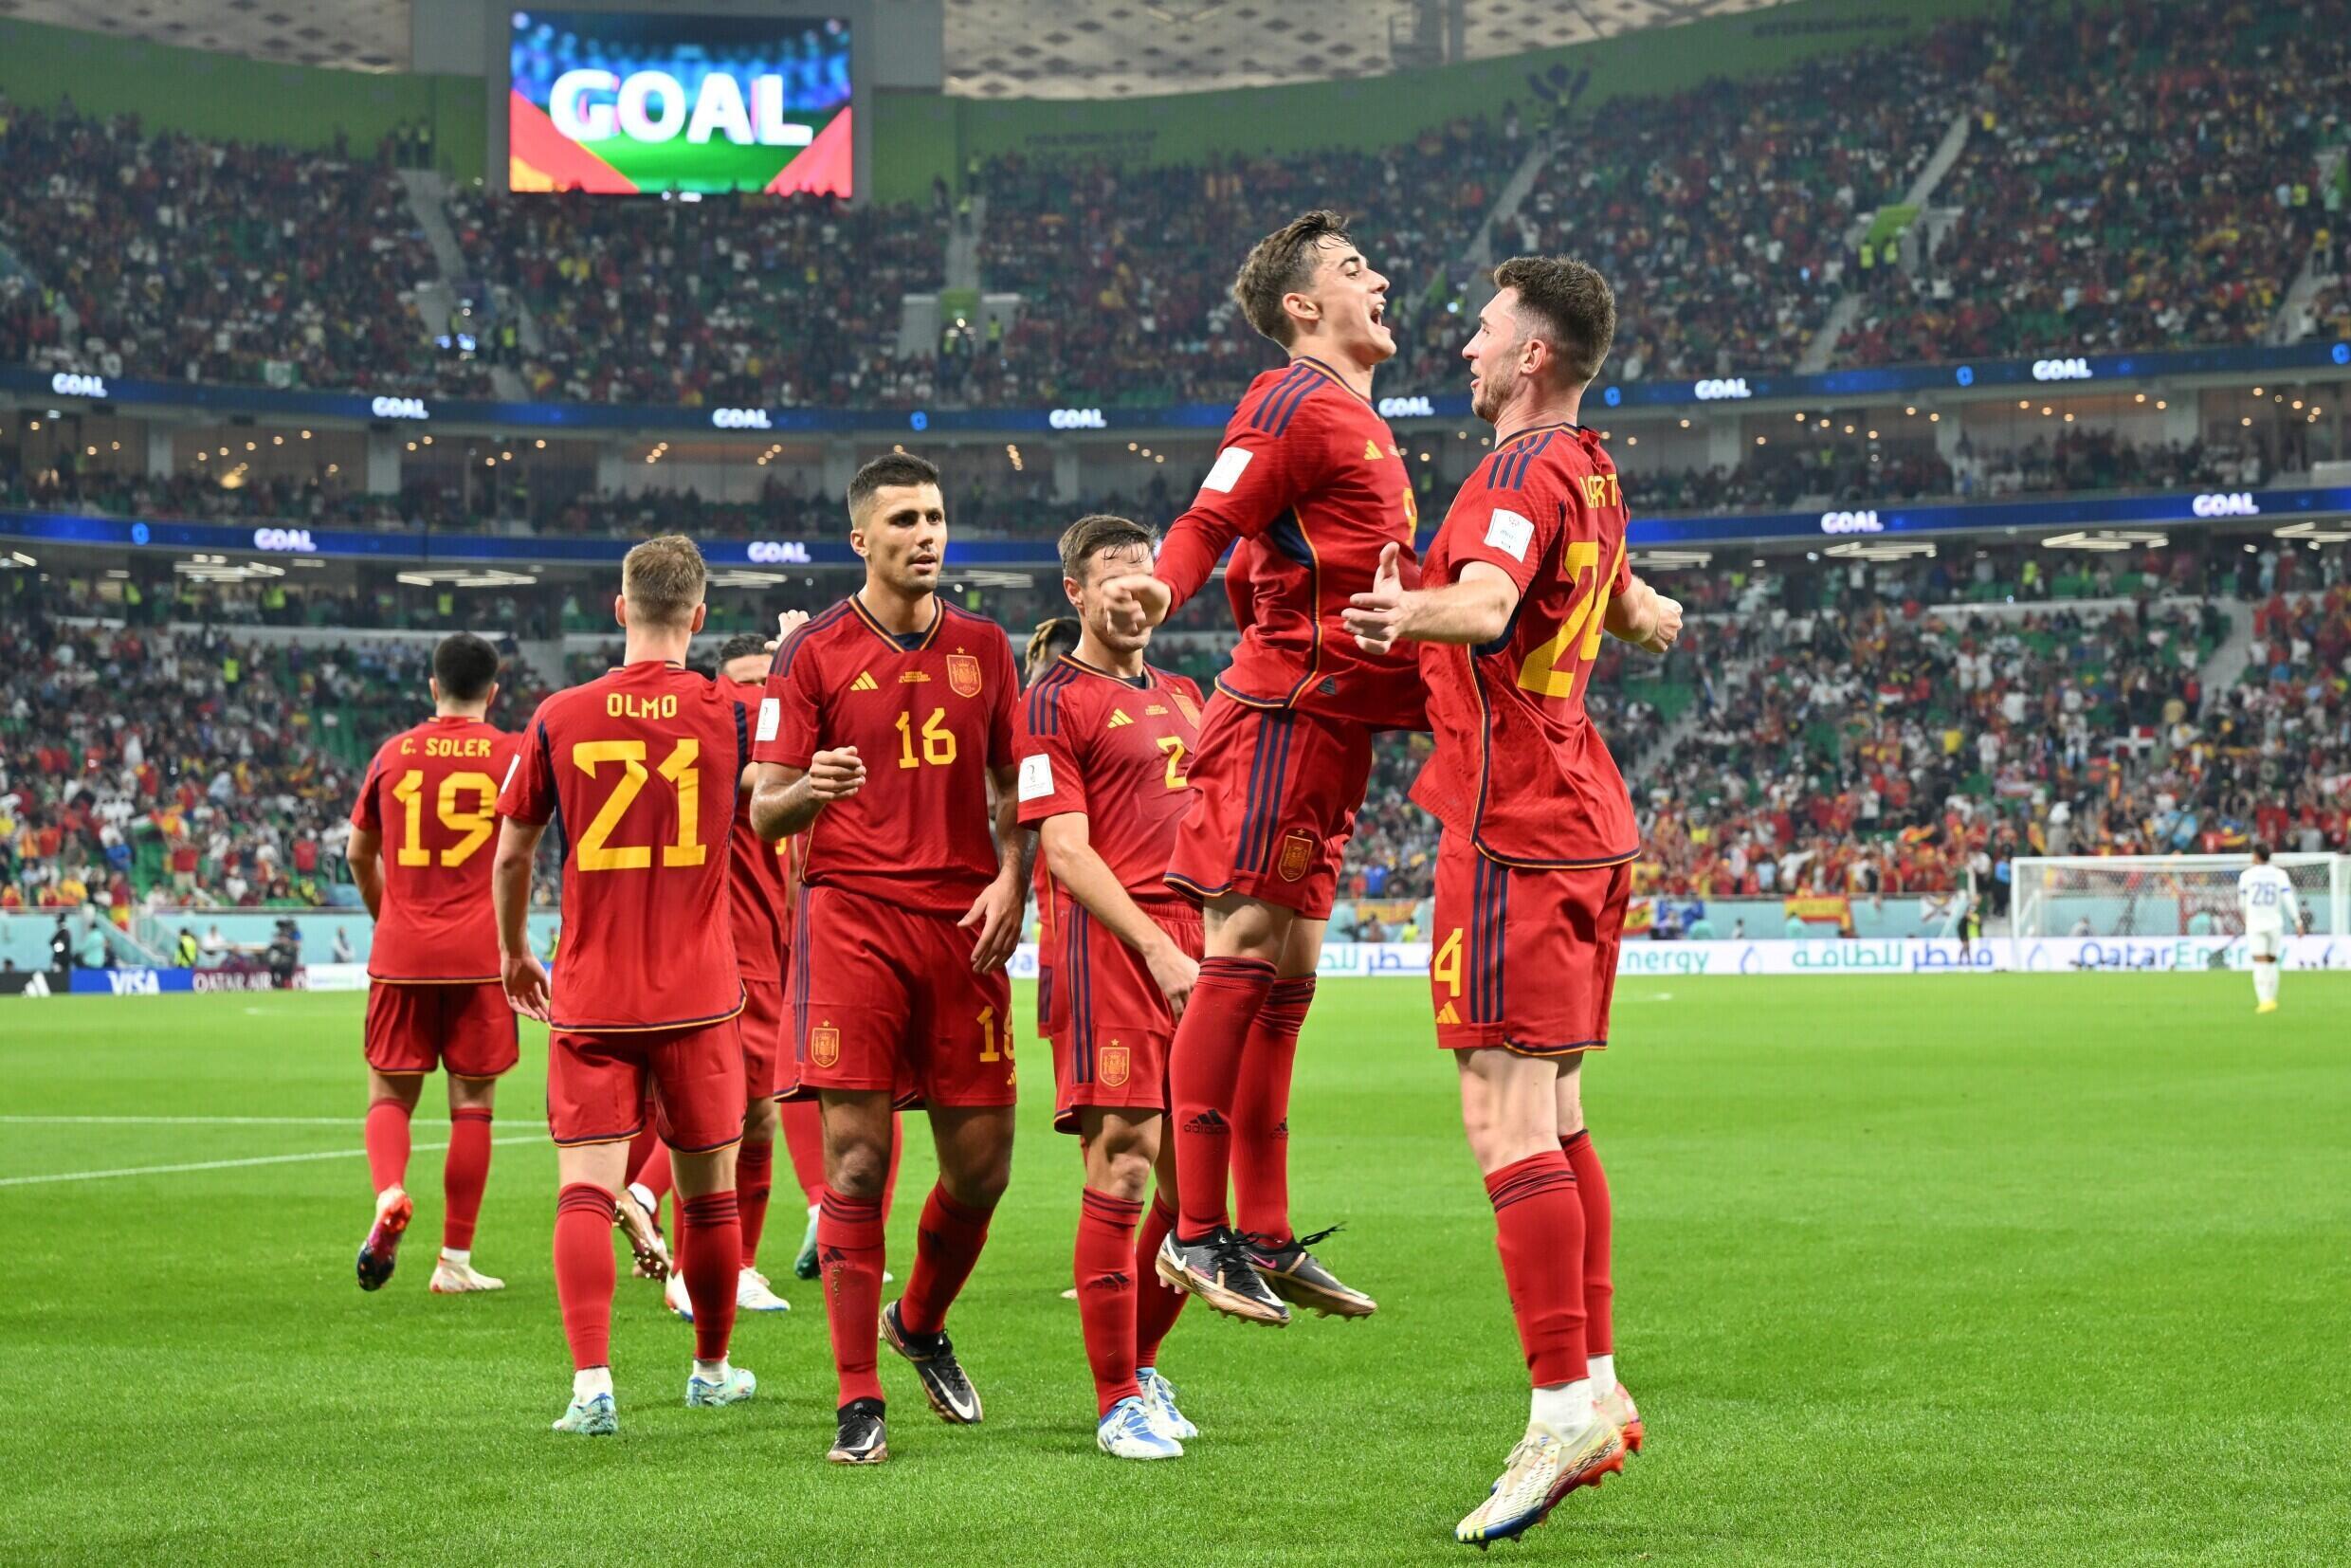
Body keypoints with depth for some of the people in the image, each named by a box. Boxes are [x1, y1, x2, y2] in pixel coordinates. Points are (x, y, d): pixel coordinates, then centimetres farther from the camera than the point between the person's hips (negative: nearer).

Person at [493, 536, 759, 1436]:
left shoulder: (559, 719, -2)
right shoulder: (730, 713, -3)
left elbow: (510, 855, 6)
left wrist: (513, 954, 23)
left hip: (590, 998, 0)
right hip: (697, 996, 0)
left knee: (585, 1189, -3)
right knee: (709, 1191, 13)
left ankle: (591, 1384, -17)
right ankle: (713, 1370, 28)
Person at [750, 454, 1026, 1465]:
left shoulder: (981, 647, 15)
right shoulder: (814, 653, 2)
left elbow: (1013, 787, 20)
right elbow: (764, 812, 0)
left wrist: (1011, 876, 2)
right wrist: (807, 789, -24)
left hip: (963, 924, 4)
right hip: (852, 917, -4)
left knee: (981, 1165, 4)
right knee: (856, 1161, -10)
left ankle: (921, 1325, 33)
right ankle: (858, 1401, -5)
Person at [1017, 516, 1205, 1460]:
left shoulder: (1183, 697, 22)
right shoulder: (1055, 701, -1)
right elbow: (1066, 851, -9)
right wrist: (1156, 949, -17)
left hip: (1193, 946, 7)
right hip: (1110, 945, -7)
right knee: (1121, 1173, -9)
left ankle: (1141, 1364, 24)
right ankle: (1118, 1404, -3)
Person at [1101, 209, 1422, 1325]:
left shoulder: (1360, 423, 23)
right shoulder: (1294, 403, -7)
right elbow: (1211, 522, -17)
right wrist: (1158, 589, -38)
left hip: (1331, 728, 10)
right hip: (1283, 716, -10)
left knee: (1286, 971, 10)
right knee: (1243, 955, -10)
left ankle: (1265, 1242, 13)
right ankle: (1197, 1230, -10)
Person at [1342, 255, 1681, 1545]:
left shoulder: (1524, 475, -13)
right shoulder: (1590, 476, 16)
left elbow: (1487, 604, -35)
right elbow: (1626, 605, 35)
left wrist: (1410, 610, -53)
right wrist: (1654, 618, 57)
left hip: (1512, 830, -10)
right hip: (1583, 820, 10)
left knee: (1507, 1121, -13)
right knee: (1554, 1116, 13)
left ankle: (1563, 1407, -17)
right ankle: (1595, 1384, 16)